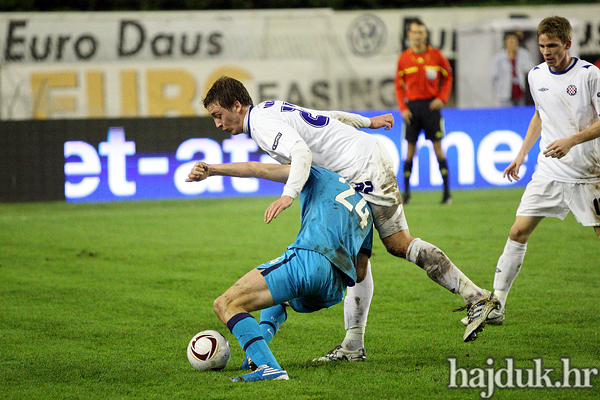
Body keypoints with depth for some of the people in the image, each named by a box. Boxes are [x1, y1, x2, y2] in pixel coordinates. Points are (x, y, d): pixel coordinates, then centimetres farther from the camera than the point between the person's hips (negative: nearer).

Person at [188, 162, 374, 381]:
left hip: (310, 258, -7)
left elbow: (260, 169, 12)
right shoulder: (366, 211, 34)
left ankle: (269, 368, -30)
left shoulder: (320, 176, 21)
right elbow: (360, 274, 32)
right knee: (278, 298, 40)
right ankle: (257, 355, 14)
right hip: (335, 292, 7)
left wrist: (211, 169, 11)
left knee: (226, 304, -7)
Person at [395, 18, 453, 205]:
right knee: (410, 150, 2)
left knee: (438, 148, -4)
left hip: (431, 105, -1)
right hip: (412, 106, 1)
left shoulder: (435, 54, 1)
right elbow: (398, 84, 8)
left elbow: (447, 77, 11)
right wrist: (403, 107, -2)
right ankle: (406, 191, 10)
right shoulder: (404, 57, 3)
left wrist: (442, 98, -2)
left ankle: (447, 192, -2)